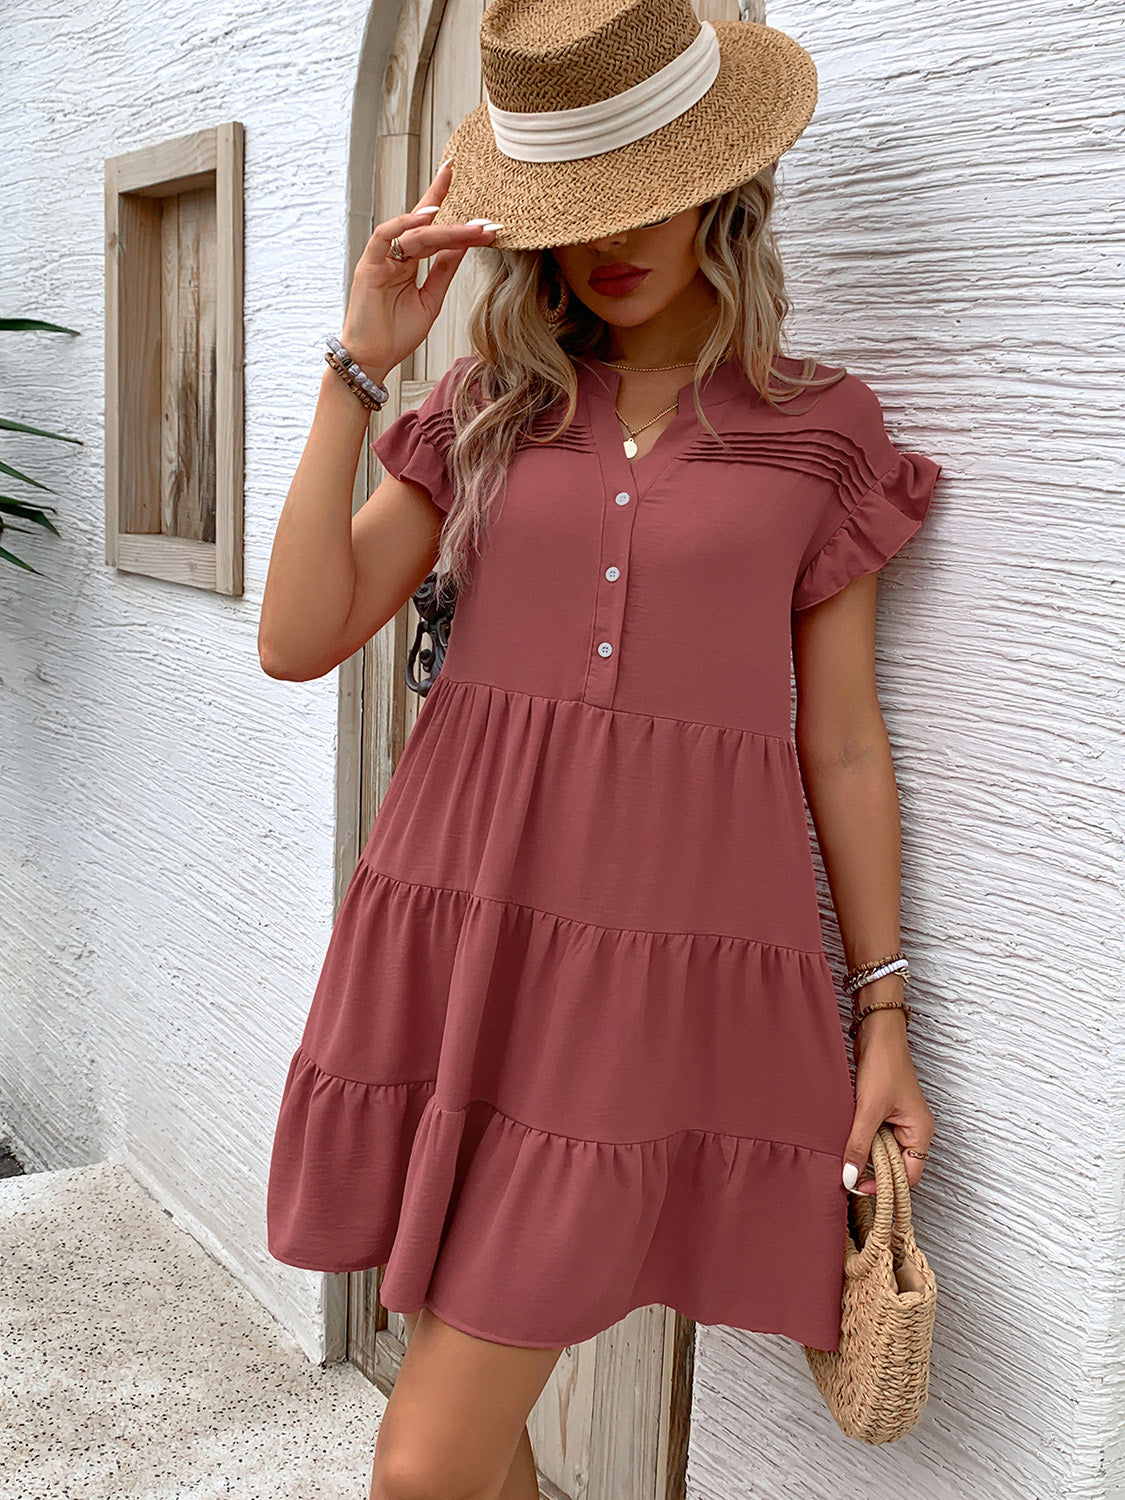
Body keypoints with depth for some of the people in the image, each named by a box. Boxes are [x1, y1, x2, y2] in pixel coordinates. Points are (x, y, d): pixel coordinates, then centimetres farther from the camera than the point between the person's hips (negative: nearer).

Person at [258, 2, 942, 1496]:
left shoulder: (819, 435, 5)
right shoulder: (488, 411, 10)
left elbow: (843, 745, 7)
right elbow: (298, 638, 0)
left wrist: (883, 1012, 6)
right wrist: (360, 366, -4)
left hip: (670, 965, -3)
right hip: (459, 930, 3)